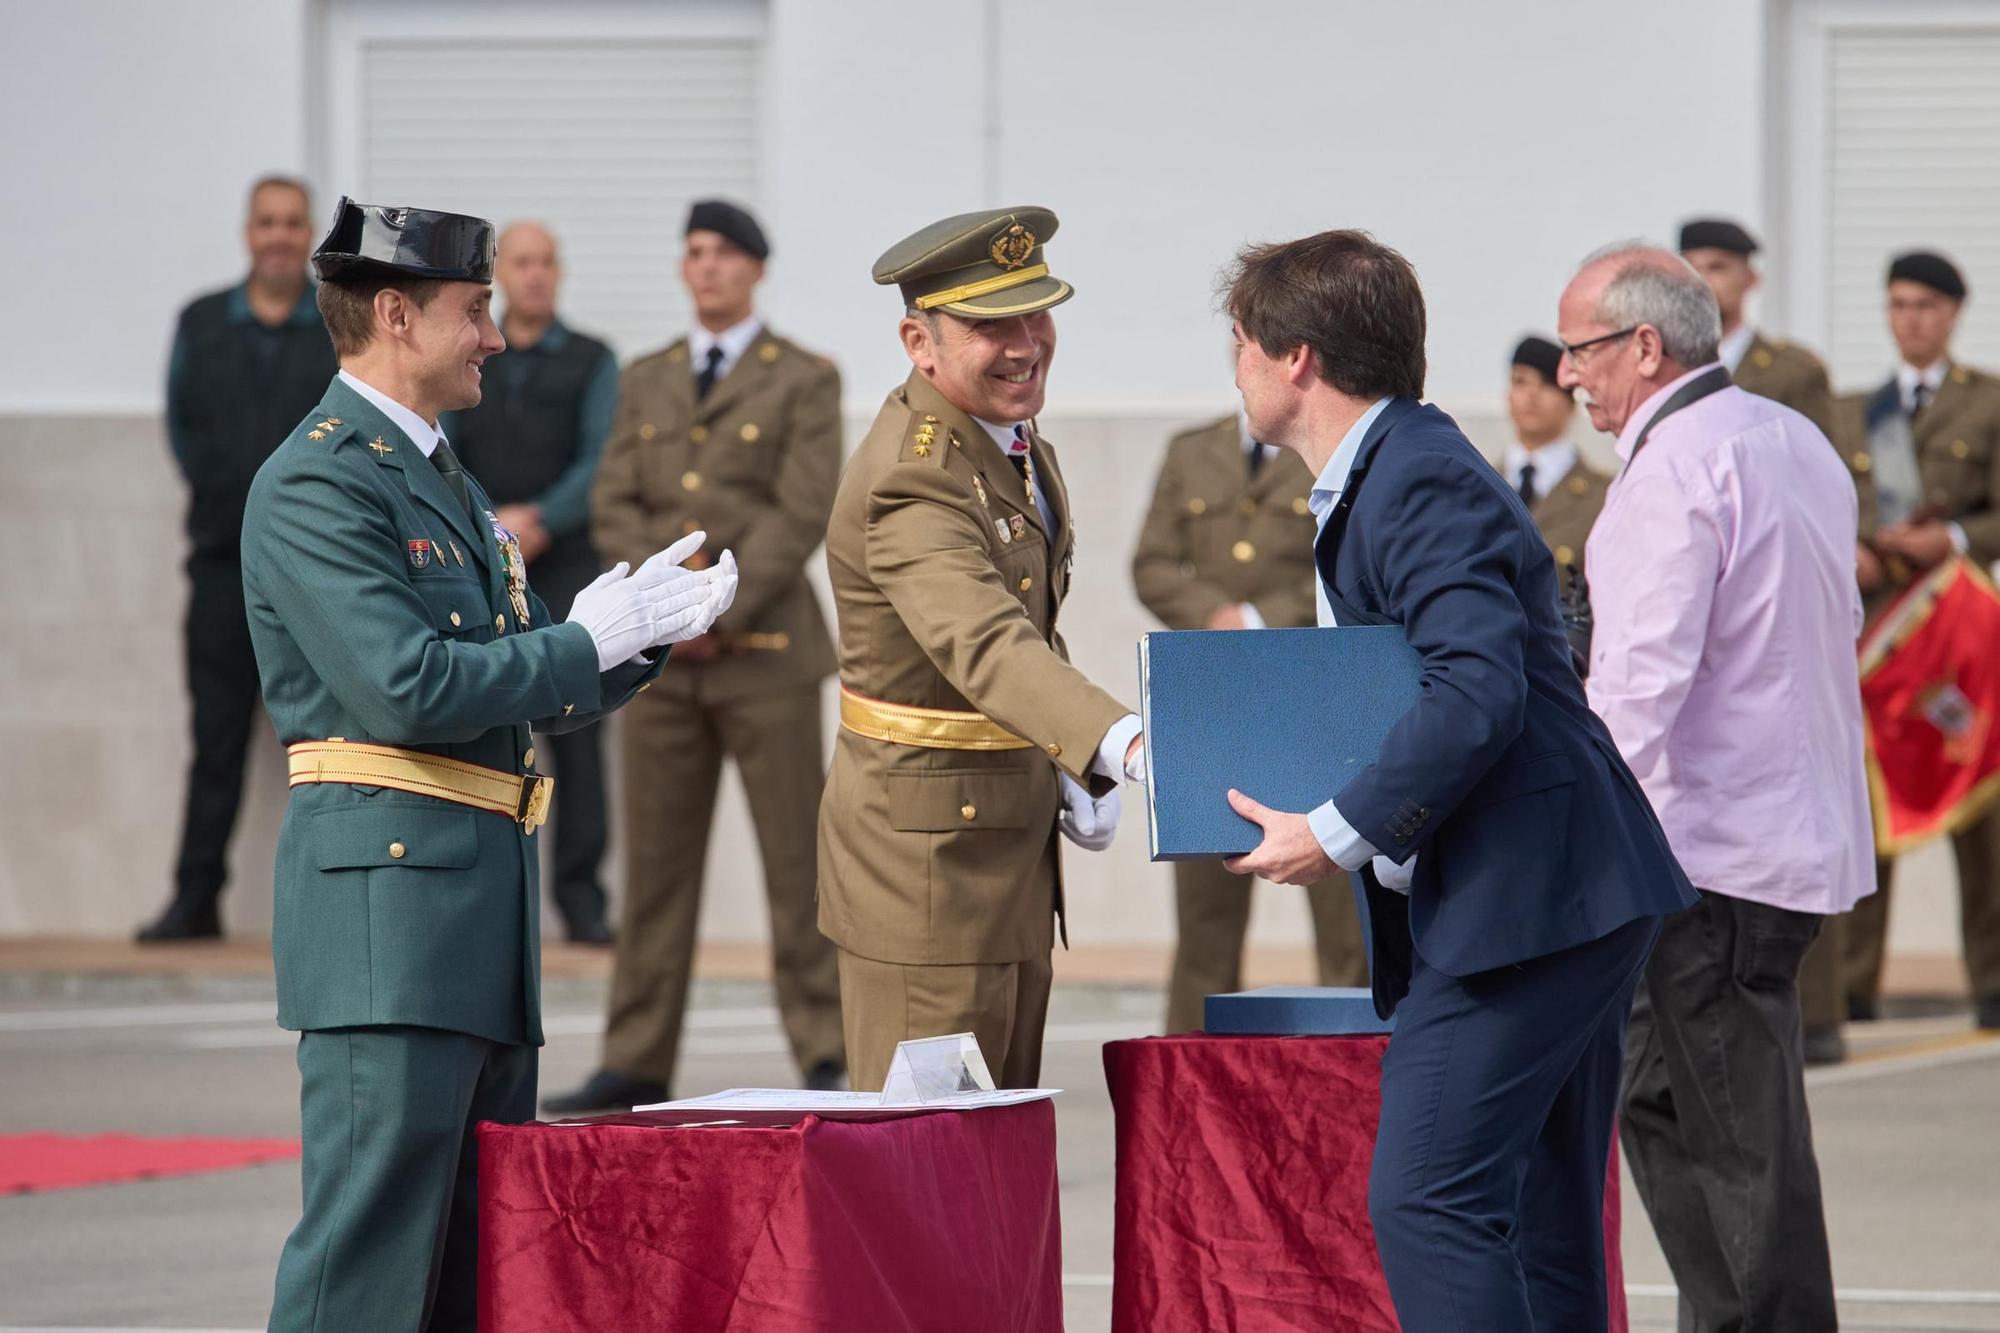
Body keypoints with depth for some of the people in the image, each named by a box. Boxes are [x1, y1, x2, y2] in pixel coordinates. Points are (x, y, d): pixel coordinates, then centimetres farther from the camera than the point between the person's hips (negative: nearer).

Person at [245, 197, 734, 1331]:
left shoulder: (451, 485, 21)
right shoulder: (314, 486, -10)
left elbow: (547, 697, 21)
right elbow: (409, 690, -21)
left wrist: (646, 626, 2)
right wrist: (592, 639, -12)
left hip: (485, 899, 10)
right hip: (387, 892, -10)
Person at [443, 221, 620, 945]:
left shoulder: (591, 362, 6)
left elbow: (600, 461, -3)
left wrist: (538, 518, -17)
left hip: (564, 566, -2)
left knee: (575, 731, -6)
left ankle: (581, 898, -4)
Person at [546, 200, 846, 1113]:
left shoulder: (804, 381, 2)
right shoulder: (646, 381, 16)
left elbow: (803, 516, -7)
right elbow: (615, 506, 9)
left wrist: (722, 612, -13)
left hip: (763, 651, -4)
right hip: (662, 657, 4)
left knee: (796, 858, -4)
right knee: (656, 857, 4)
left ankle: (825, 1056, 1)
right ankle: (637, 1063, 7)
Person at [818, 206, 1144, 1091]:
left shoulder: (1012, 437, 8)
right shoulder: (911, 479, -24)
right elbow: (985, 647, -41)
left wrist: (1075, 775, 3)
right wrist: (1121, 743, -57)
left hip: (1013, 843, 10)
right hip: (927, 857, -10)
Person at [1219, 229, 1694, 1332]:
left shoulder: (1421, 481, -13)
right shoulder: (1381, 476, 20)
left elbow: (1480, 689, -25)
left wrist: (1340, 832, -21)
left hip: (1518, 906, -11)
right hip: (1565, 905, 11)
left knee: (1427, 1201, -16)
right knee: (1541, 1230, 10)